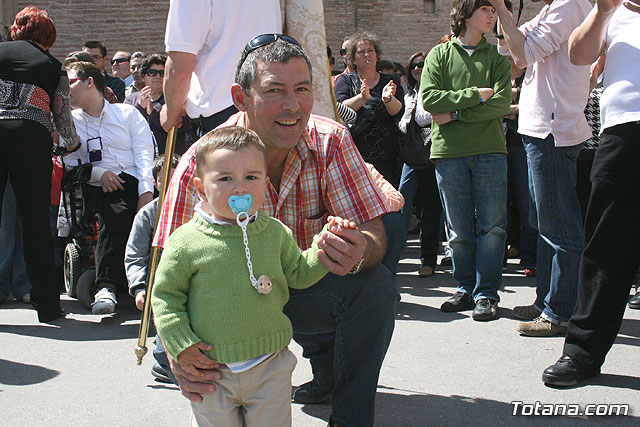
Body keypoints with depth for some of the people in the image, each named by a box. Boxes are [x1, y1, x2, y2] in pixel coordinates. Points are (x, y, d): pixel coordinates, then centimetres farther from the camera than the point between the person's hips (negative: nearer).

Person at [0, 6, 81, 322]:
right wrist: (73, 144, 32)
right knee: (36, 222, 5)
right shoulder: (54, 67, 13)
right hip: (32, 138, 0)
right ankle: (47, 305, 9)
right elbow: (62, 117, 13)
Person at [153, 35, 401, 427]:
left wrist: (359, 253, -44)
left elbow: (375, 230, -17)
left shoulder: (330, 141, -15)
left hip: (309, 291, 0)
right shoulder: (201, 164, -20)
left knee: (377, 285, -28)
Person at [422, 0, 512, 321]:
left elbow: (501, 104, -3)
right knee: (459, 229, 3)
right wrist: (476, 94, -9)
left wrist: (455, 114, -9)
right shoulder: (439, 54, 11)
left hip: (490, 150, 1)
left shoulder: (497, 57, 13)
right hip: (448, 151, 0)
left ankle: (486, 293, 4)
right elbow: (429, 99, -5)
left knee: (492, 225, -3)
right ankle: (465, 289, 14)